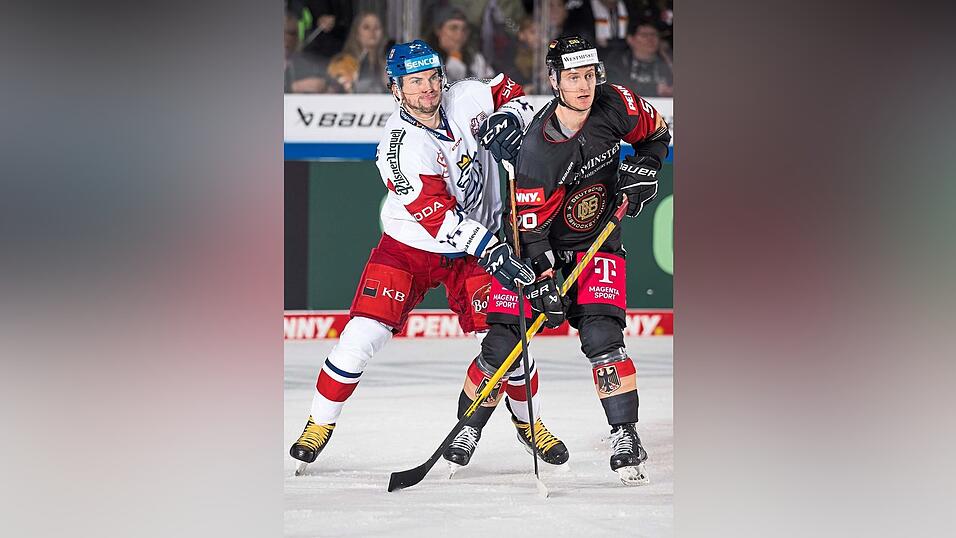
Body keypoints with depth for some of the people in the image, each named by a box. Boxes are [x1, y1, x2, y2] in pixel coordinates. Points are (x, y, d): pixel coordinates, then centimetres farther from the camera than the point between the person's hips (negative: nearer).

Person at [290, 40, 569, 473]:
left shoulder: (465, 100, -11)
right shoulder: (400, 147, -26)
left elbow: (510, 93, 10)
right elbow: (436, 213, -34)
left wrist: (509, 118, -14)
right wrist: (489, 249, -43)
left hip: (473, 247, 3)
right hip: (408, 248, -3)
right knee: (362, 335, -14)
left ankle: (525, 419, 22)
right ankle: (320, 424, 5)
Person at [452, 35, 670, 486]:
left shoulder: (614, 104, -14)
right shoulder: (537, 150, -26)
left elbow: (655, 133, 7)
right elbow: (531, 229, -21)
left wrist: (640, 170, -9)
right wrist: (542, 281, -28)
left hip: (597, 241, 2)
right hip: (540, 247, -2)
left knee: (601, 337, -17)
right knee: (502, 344, -6)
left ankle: (626, 438, -9)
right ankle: (467, 430, 16)